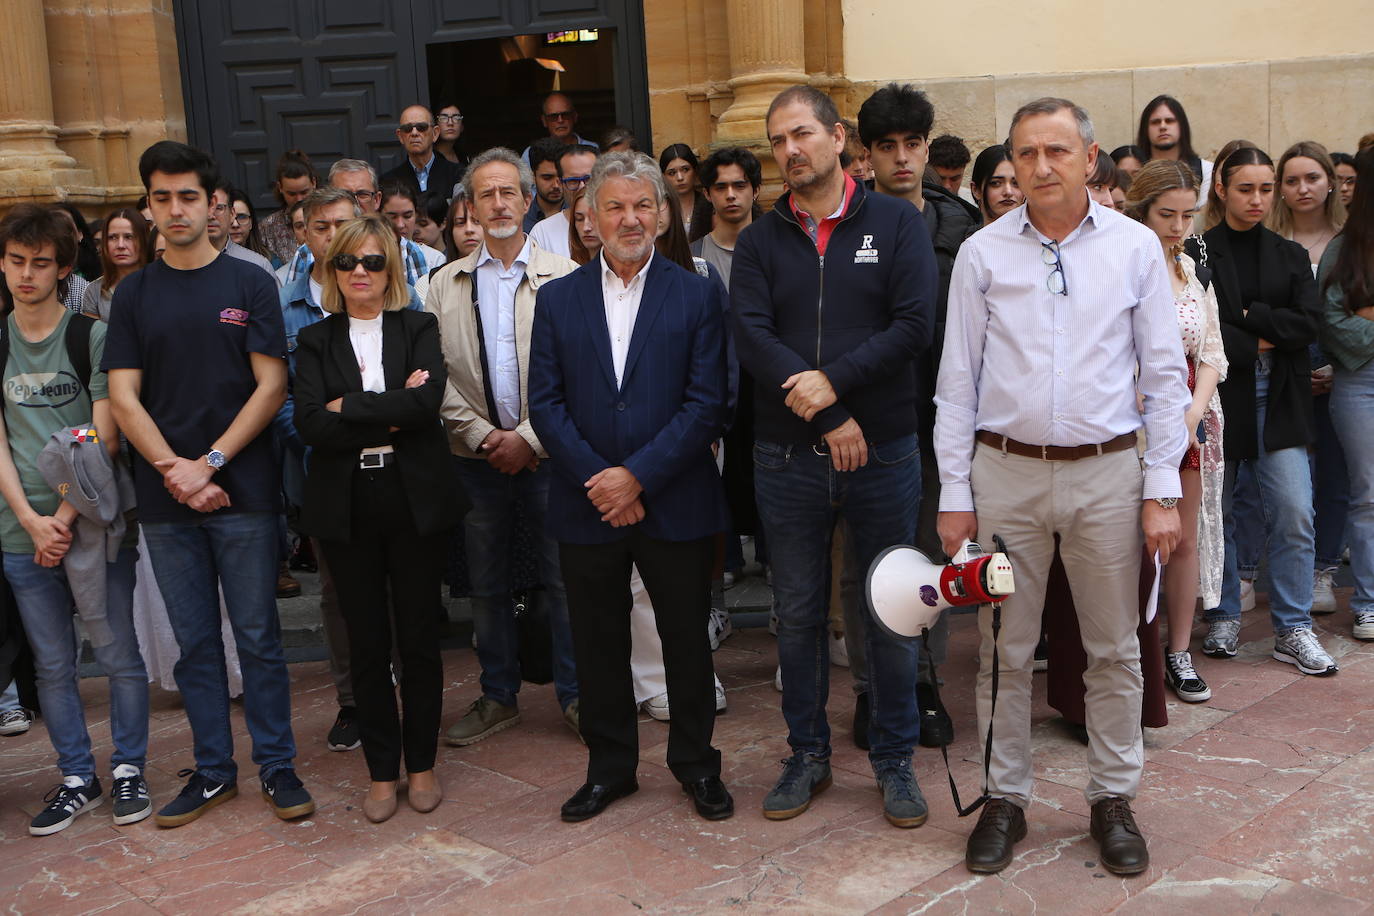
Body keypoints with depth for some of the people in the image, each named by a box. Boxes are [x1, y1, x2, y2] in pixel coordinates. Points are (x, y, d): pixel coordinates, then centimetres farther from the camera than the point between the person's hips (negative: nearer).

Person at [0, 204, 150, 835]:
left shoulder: (92, 336, -2)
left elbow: (103, 438, -5)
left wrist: (64, 517, -10)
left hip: (92, 522, -3)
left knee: (118, 654, 3)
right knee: (52, 665, 10)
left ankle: (128, 770, 18)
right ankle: (76, 778, 22)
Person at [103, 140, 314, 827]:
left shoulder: (250, 284, 3)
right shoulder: (134, 294, 9)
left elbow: (271, 386, -4)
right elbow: (123, 397, 3)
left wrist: (210, 463, -11)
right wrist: (176, 473, -11)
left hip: (243, 490, -2)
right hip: (164, 497, 3)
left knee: (258, 635, 3)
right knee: (194, 641, 10)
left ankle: (276, 765, 15)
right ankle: (213, 769, 22)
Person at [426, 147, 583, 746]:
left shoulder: (563, 277, -1)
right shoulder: (446, 284, 8)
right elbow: (437, 374, 3)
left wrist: (529, 437, -12)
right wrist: (480, 435, -8)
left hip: (548, 452, -3)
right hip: (477, 458, 3)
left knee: (563, 579, 2)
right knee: (486, 585, 12)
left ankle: (574, 695, 16)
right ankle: (498, 697, 26)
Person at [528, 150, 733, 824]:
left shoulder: (697, 295, 0)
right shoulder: (557, 298, 6)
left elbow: (707, 404, -7)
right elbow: (545, 402, 0)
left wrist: (638, 475, -15)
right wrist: (596, 479, -11)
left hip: (675, 505, -1)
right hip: (586, 507, 2)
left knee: (687, 637, 10)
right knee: (597, 642, 12)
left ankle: (696, 762, 29)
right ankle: (608, 765, 30)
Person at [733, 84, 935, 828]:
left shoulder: (896, 224, 2)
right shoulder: (759, 240, 6)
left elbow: (915, 326, -9)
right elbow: (751, 338, -7)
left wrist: (834, 380, -20)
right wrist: (828, 417, -15)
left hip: (883, 452, -1)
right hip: (787, 458, 2)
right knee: (797, 613, 11)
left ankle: (895, 760, 24)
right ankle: (808, 755, 27)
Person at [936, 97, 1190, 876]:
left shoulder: (1135, 247, 2)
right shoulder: (982, 253, 2)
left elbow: (1165, 374, 3)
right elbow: (958, 381, 3)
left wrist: (1162, 490, -3)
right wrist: (954, 493, 0)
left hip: (1108, 471, 0)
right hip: (1005, 470, 0)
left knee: (1115, 649, 10)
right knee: (1006, 650, 8)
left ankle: (1115, 799, 26)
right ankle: (1006, 799, 23)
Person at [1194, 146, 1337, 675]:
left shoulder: (1290, 256, 14)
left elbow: (1308, 323, 1)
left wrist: (1250, 318, -8)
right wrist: (1255, 343, -9)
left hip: (1278, 399, 3)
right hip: (1216, 394, -3)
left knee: (1294, 513, -3)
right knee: (1215, 512, 5)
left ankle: (1293, 630, 7)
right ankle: (1223, 617, 20)